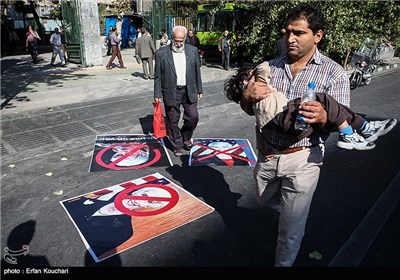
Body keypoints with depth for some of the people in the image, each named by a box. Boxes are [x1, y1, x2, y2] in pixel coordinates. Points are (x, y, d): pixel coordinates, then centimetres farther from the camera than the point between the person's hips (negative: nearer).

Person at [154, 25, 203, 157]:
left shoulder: (193, 51, 2)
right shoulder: (161, 53, -6)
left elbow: (197, 71, 9)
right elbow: (158, 76, -2)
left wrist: (199, 90, 10)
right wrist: (157, 94, -4)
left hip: (189, 91, 2)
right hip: (171, 92, -2)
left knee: (193, 116, 4)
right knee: (173, 121, 6)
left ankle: (186, 137, 32)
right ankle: (177, 145, 24)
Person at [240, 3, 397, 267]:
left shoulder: (335, 73, -7)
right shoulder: (271, 67, 3)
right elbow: (250, 110, 6)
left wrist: (323, 118, -32)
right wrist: (247, 96, -18)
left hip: (302, 159, -4)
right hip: (267, 154, 4)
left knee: (291, 229, 8)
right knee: (265, 201, 27)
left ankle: (283, 263, 35)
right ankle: (295, 209, 57)